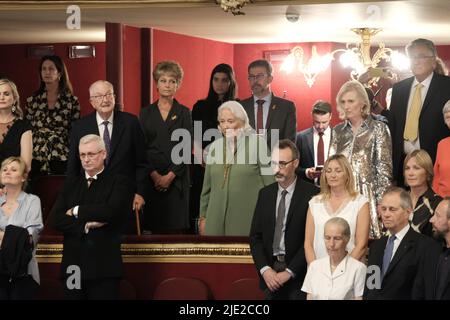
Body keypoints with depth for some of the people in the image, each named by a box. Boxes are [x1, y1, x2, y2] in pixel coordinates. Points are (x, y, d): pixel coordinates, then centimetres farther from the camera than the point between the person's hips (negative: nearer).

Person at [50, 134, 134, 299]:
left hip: (104, 266, -4)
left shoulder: (119, 181, 2)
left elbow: (111, 211, -16)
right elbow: (55, 219, 3)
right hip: (73, 266, 4)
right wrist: (85, 226, -11)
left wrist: (77, 212, -5)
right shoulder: (71, 183, 15)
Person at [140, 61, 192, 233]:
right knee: (154, 226, -2)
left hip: (176, 178, -1)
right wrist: (154, 175, -8)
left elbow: (186, 148, 0)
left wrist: (170, 175, -10)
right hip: (151, 178, 1)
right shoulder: (146, 112, 10)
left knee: (176, 226, -5)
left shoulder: (184, 112, 7)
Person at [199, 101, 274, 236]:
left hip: (249, 218, -4)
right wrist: (203, 216, 17)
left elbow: (269, 182, -1)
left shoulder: (257, 143, -1)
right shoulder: (215, 146, 13)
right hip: (217, 220, 4)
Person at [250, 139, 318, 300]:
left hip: (298, 274, -4)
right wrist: (265, 269, -5)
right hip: (270, 273, 4)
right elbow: (255, 236, 9)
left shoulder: (311, 193, -7)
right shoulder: (265, 193, 9)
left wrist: (289, 272, -13)